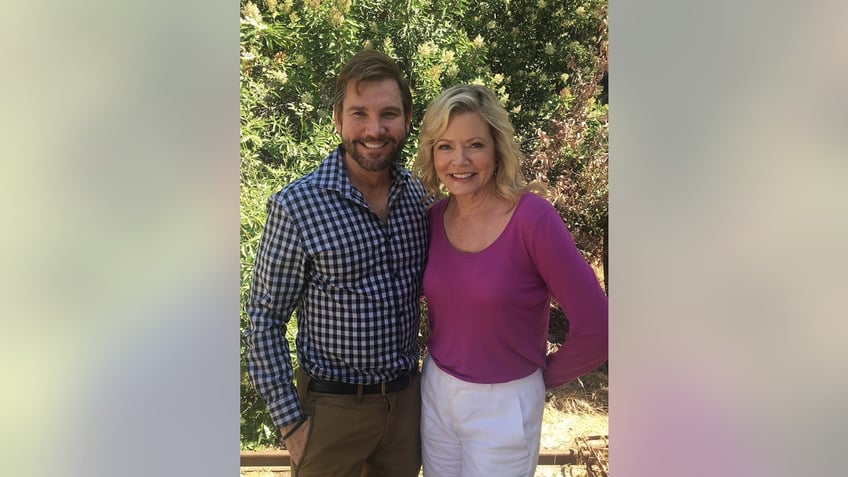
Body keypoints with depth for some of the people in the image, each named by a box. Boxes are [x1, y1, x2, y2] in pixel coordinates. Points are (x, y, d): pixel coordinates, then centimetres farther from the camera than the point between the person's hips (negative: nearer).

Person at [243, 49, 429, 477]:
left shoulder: (416, 194, -3)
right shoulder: (297, 206, -18)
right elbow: (264, 321, -11)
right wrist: (290, 421, -12)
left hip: (406, 394, 5)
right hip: (333, 406, -4)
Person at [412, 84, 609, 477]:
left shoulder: (532, 218, -21)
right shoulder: (437, 216, -5)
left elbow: (594, 326, -19)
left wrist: (549, 375, -6)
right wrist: (445, 352, 8)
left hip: (503, 408, -5)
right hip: (435, 393, 5)